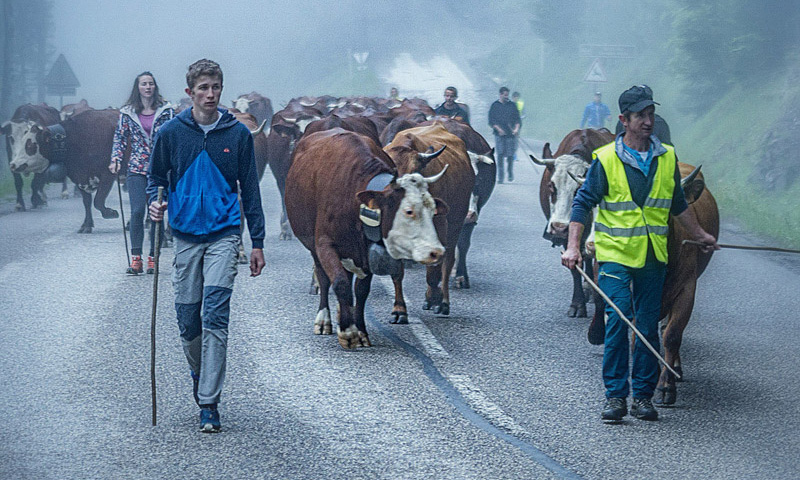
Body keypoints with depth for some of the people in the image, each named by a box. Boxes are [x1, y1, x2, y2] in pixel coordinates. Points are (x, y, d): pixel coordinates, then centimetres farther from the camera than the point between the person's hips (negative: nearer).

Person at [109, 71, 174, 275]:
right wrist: (116, 160, -1)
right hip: (136, 169, 0)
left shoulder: (166, 111, 5)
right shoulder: (127, 113, 8)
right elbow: (120, 138, 11)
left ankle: (153, 258, 9)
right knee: (137, 211, -12)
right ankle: (135, 258, -10)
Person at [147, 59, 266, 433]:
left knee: (215, 315, -12)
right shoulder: (171, 132, 3)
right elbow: (156, 178, 14)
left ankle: (209, 403, -11)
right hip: (185, 234, 2)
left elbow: (250, 189, 7)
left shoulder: (237, 133, 2)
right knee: (187, 316, 5)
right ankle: (199, 373, 34)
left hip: (224, 233, -2)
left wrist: (257, 243, 5)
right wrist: (156, 202, -9)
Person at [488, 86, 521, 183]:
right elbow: (491, 121, 3)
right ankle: (500, 177, -2)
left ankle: (510, 174, 19)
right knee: (500, 155, -7)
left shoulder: (512, 105, 11)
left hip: (511, 134, 1)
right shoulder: (495, 105, 6)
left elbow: (517, 119, 10)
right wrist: (498, 129, -11)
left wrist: (516, 128, -8)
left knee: (510, 155, 0)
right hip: (499, 134, -1)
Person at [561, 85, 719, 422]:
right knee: (617, 321, -11)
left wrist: (700, 236, 29)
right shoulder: (605, 159, -3)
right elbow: (583, 204, -3)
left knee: (648, 327, 5)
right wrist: (572, 246, -12)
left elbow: (678, 204, 22)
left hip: (653, 258, 4)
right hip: (615, 255, -3)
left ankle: (642, 396, 12)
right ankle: (615, 395, -4)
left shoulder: (667, 158, 8)